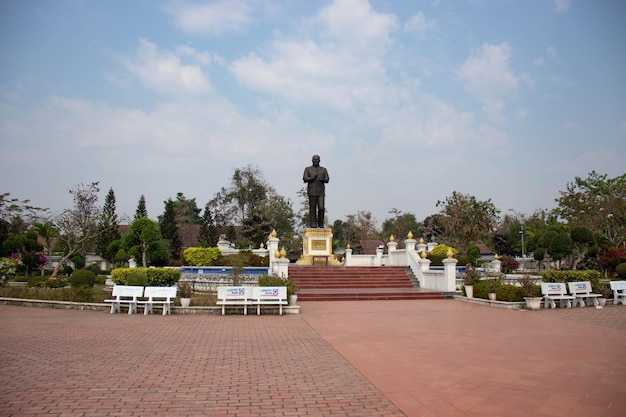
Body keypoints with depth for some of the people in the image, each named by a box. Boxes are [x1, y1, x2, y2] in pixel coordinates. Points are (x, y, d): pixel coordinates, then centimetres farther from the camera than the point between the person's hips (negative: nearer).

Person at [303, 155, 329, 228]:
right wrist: (313, 178, -20)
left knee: (321, 208, -6)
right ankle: (312, 223, 1)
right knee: (312, 208, -3)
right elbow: (305, 179, -5)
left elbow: (327, 180, 3)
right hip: (312, 191, -1)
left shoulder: (323, 169, 13)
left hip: (321, 192, 1)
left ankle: (321, 223, 5)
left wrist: (322, 179, -19)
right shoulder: (308, 169, 8)